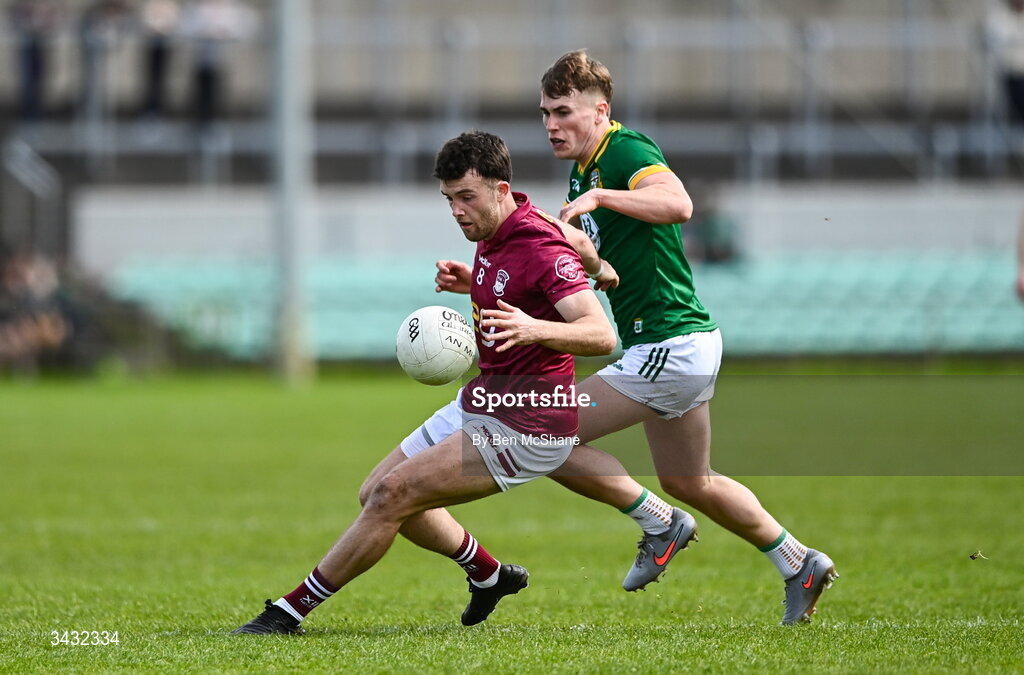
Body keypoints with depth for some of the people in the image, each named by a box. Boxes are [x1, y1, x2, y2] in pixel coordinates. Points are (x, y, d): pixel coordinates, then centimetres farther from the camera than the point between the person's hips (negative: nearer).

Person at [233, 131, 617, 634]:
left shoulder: (541, 248, -22)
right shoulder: (493, 234, 6)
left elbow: (602, 335, -33)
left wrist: (535, 329, -47)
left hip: (527, 426, -10)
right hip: (481, 404, 10)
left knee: (394, 494, -17)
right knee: (378, 495, 16)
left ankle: (292, 610, -9)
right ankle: (490, 576, 32)